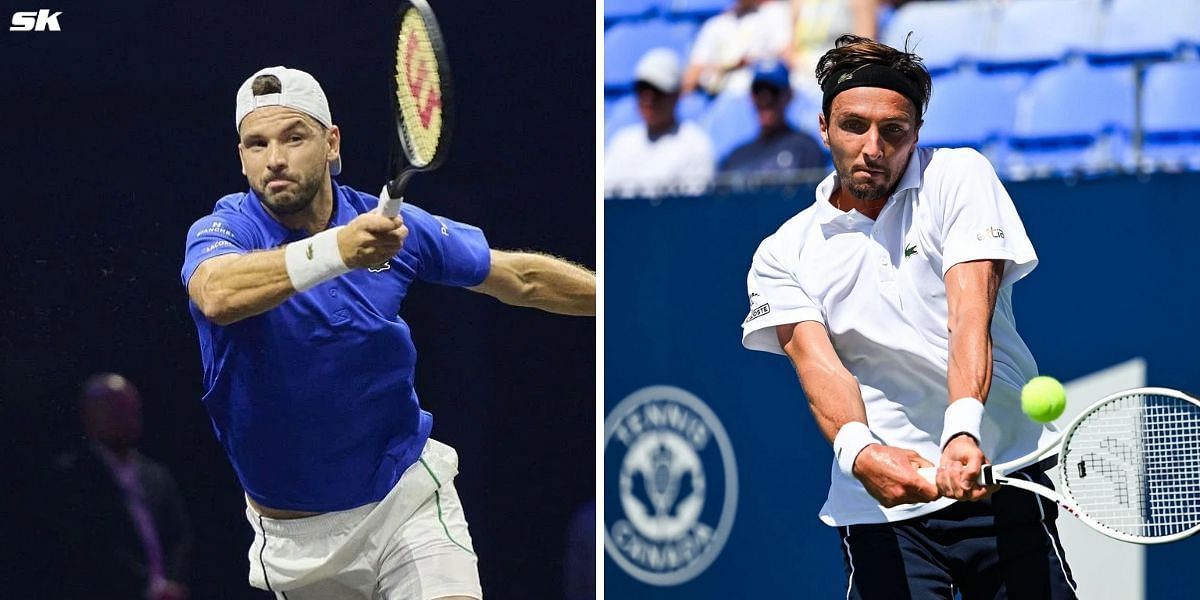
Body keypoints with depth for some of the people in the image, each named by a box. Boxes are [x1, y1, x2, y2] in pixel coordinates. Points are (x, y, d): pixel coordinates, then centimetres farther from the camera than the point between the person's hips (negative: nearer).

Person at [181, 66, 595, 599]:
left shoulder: (391, 227, -5)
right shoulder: (224, 230, -13)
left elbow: (523, 280, 9)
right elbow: (217, 296, -39)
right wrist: (336, 250, -52)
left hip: (408, 500, 0)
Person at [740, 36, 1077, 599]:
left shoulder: (958, 177, 2)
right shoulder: (784, 253, 7)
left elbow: (970, 314, -11)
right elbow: (817, 363, -9)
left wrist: (963, 431, -28)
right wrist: (859, 450, -31)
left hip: (1000, 475, 0)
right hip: (879, 503, 1)